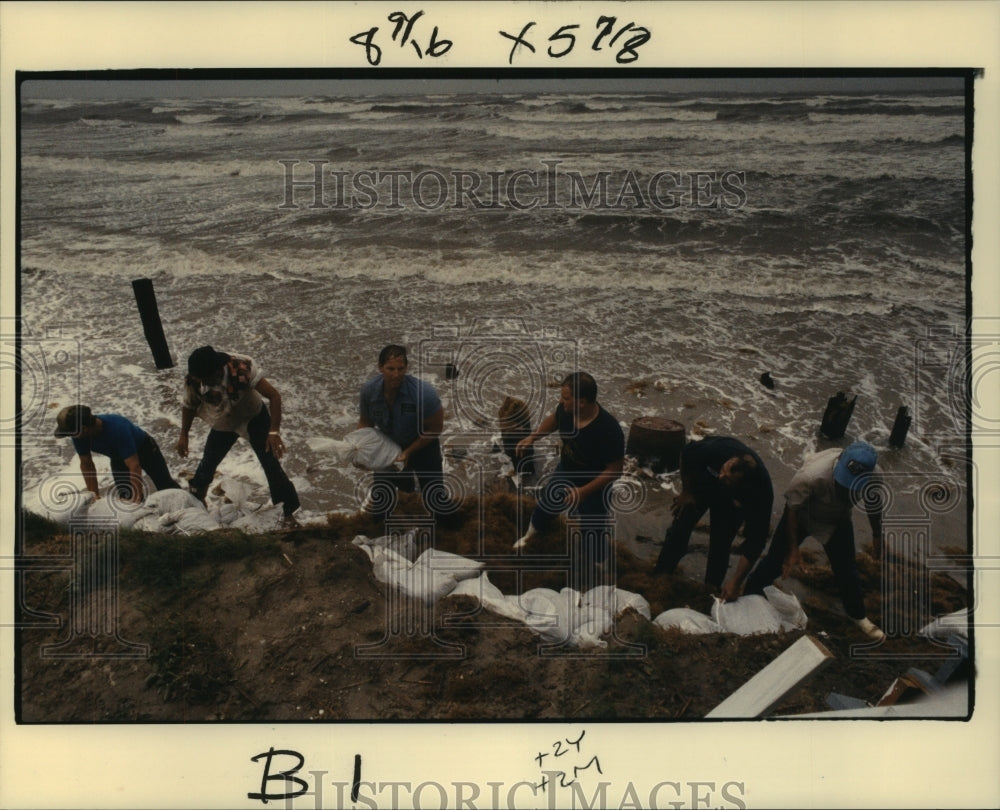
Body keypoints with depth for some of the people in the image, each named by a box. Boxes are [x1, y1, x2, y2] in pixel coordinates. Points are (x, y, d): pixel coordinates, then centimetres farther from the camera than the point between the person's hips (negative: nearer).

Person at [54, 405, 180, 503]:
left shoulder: (117, 428, -46)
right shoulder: (80, 436, -29)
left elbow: (134, 465, -46)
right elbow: (86, 464, -14)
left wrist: (137, 501, -48)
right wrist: (95, 496, -17)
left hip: (144, 447, -5)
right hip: (118, 457, 5)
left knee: (166, 487, 3)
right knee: (125, 496, -1)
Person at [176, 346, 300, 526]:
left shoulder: (242, 368, -38)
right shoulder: (193, 380, -27)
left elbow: (274, 396, -35)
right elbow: (189, 406, -3)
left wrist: (274, 432, -40)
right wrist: (184, 436, 2)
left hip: (254, 418, -3)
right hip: (223, 423, 3)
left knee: (271, 464, -10)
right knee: (207, 463, 14)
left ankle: (289, 511, 1)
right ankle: (194, 500, 42)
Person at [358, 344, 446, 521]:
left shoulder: (423, 392, -32)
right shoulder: (369, 389, -21)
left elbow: (435, 428, -17)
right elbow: (365, 422, -2)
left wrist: (408, 452, -17)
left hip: (422, 446, -3)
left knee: (435, 504, -6)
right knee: (379, 501, 4)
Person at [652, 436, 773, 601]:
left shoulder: (761, 491, -42)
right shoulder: (716, 449, -43)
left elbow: (755, 540, -31)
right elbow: (687, 454, -18)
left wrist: (736, 581, -33)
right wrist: (686, 492, -8)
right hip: (701, 485, 1)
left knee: (720, 546, -6)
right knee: (679, 530, 2)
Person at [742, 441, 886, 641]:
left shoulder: (871, 480, -30)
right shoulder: (811, 475, -43)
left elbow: (873, 505, -4)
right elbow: (792, 509, -24)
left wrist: (877, 535, 12)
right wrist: (793, 549, -17)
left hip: (837, 519, 3)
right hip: (802, 514, -3)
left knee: (846, 570, 6)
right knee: (776, 559, 0)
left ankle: (858, 616, 29)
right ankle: (748, 593, 22)